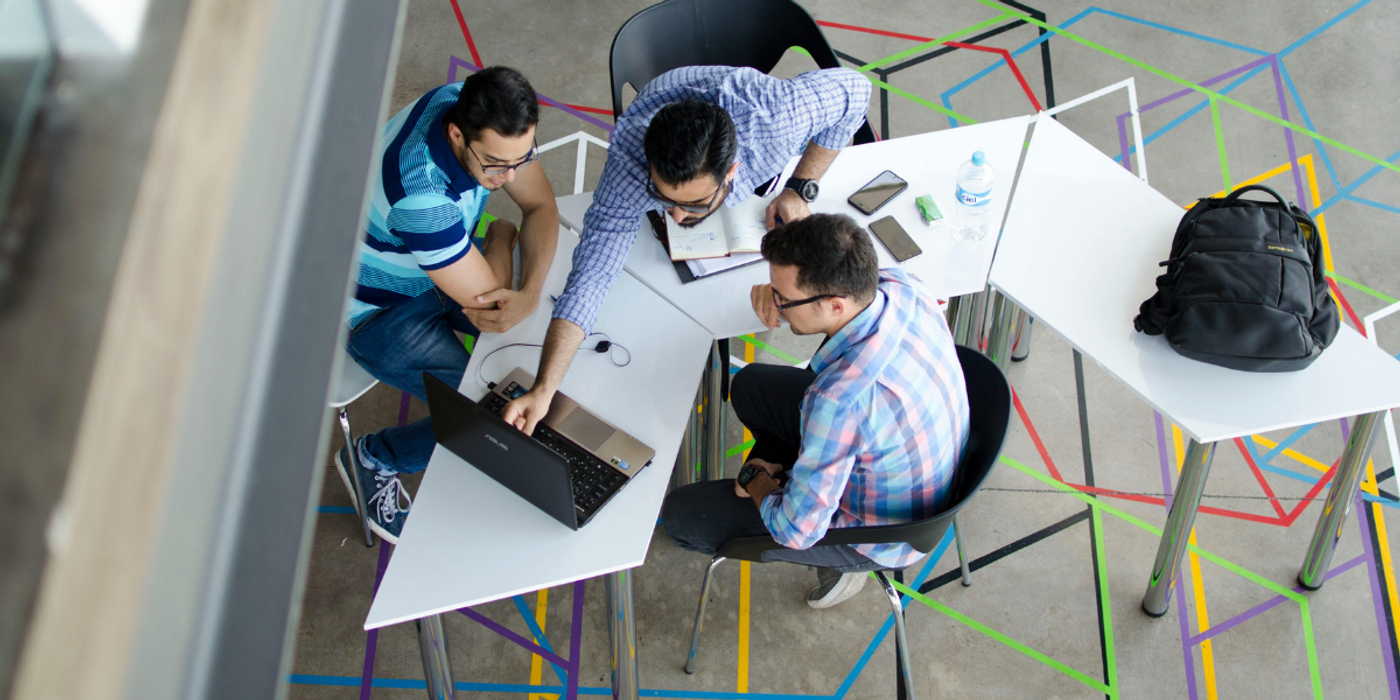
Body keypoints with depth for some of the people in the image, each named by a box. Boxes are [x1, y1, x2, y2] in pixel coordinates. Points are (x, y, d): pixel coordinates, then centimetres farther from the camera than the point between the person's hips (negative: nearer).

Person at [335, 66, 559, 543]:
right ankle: (373, 459, 10)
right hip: (381, 309, -7)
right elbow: (486, 301, -34)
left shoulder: (487, 116, -21)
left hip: (444, 266, 7)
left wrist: (530, 293, -29)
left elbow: (540, 205, -12)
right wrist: (501, 237, -14)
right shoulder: (419, 194, -43)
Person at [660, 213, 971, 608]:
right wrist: (783, 290, -13)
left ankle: (838, 561, 13)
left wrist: (757, 483, -9)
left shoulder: (841, 398, -44)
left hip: (880, 532, -8)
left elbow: (797, 531, -30)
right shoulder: (899, 284, -21)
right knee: (750, 385, 20)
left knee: (680, 517, -1)